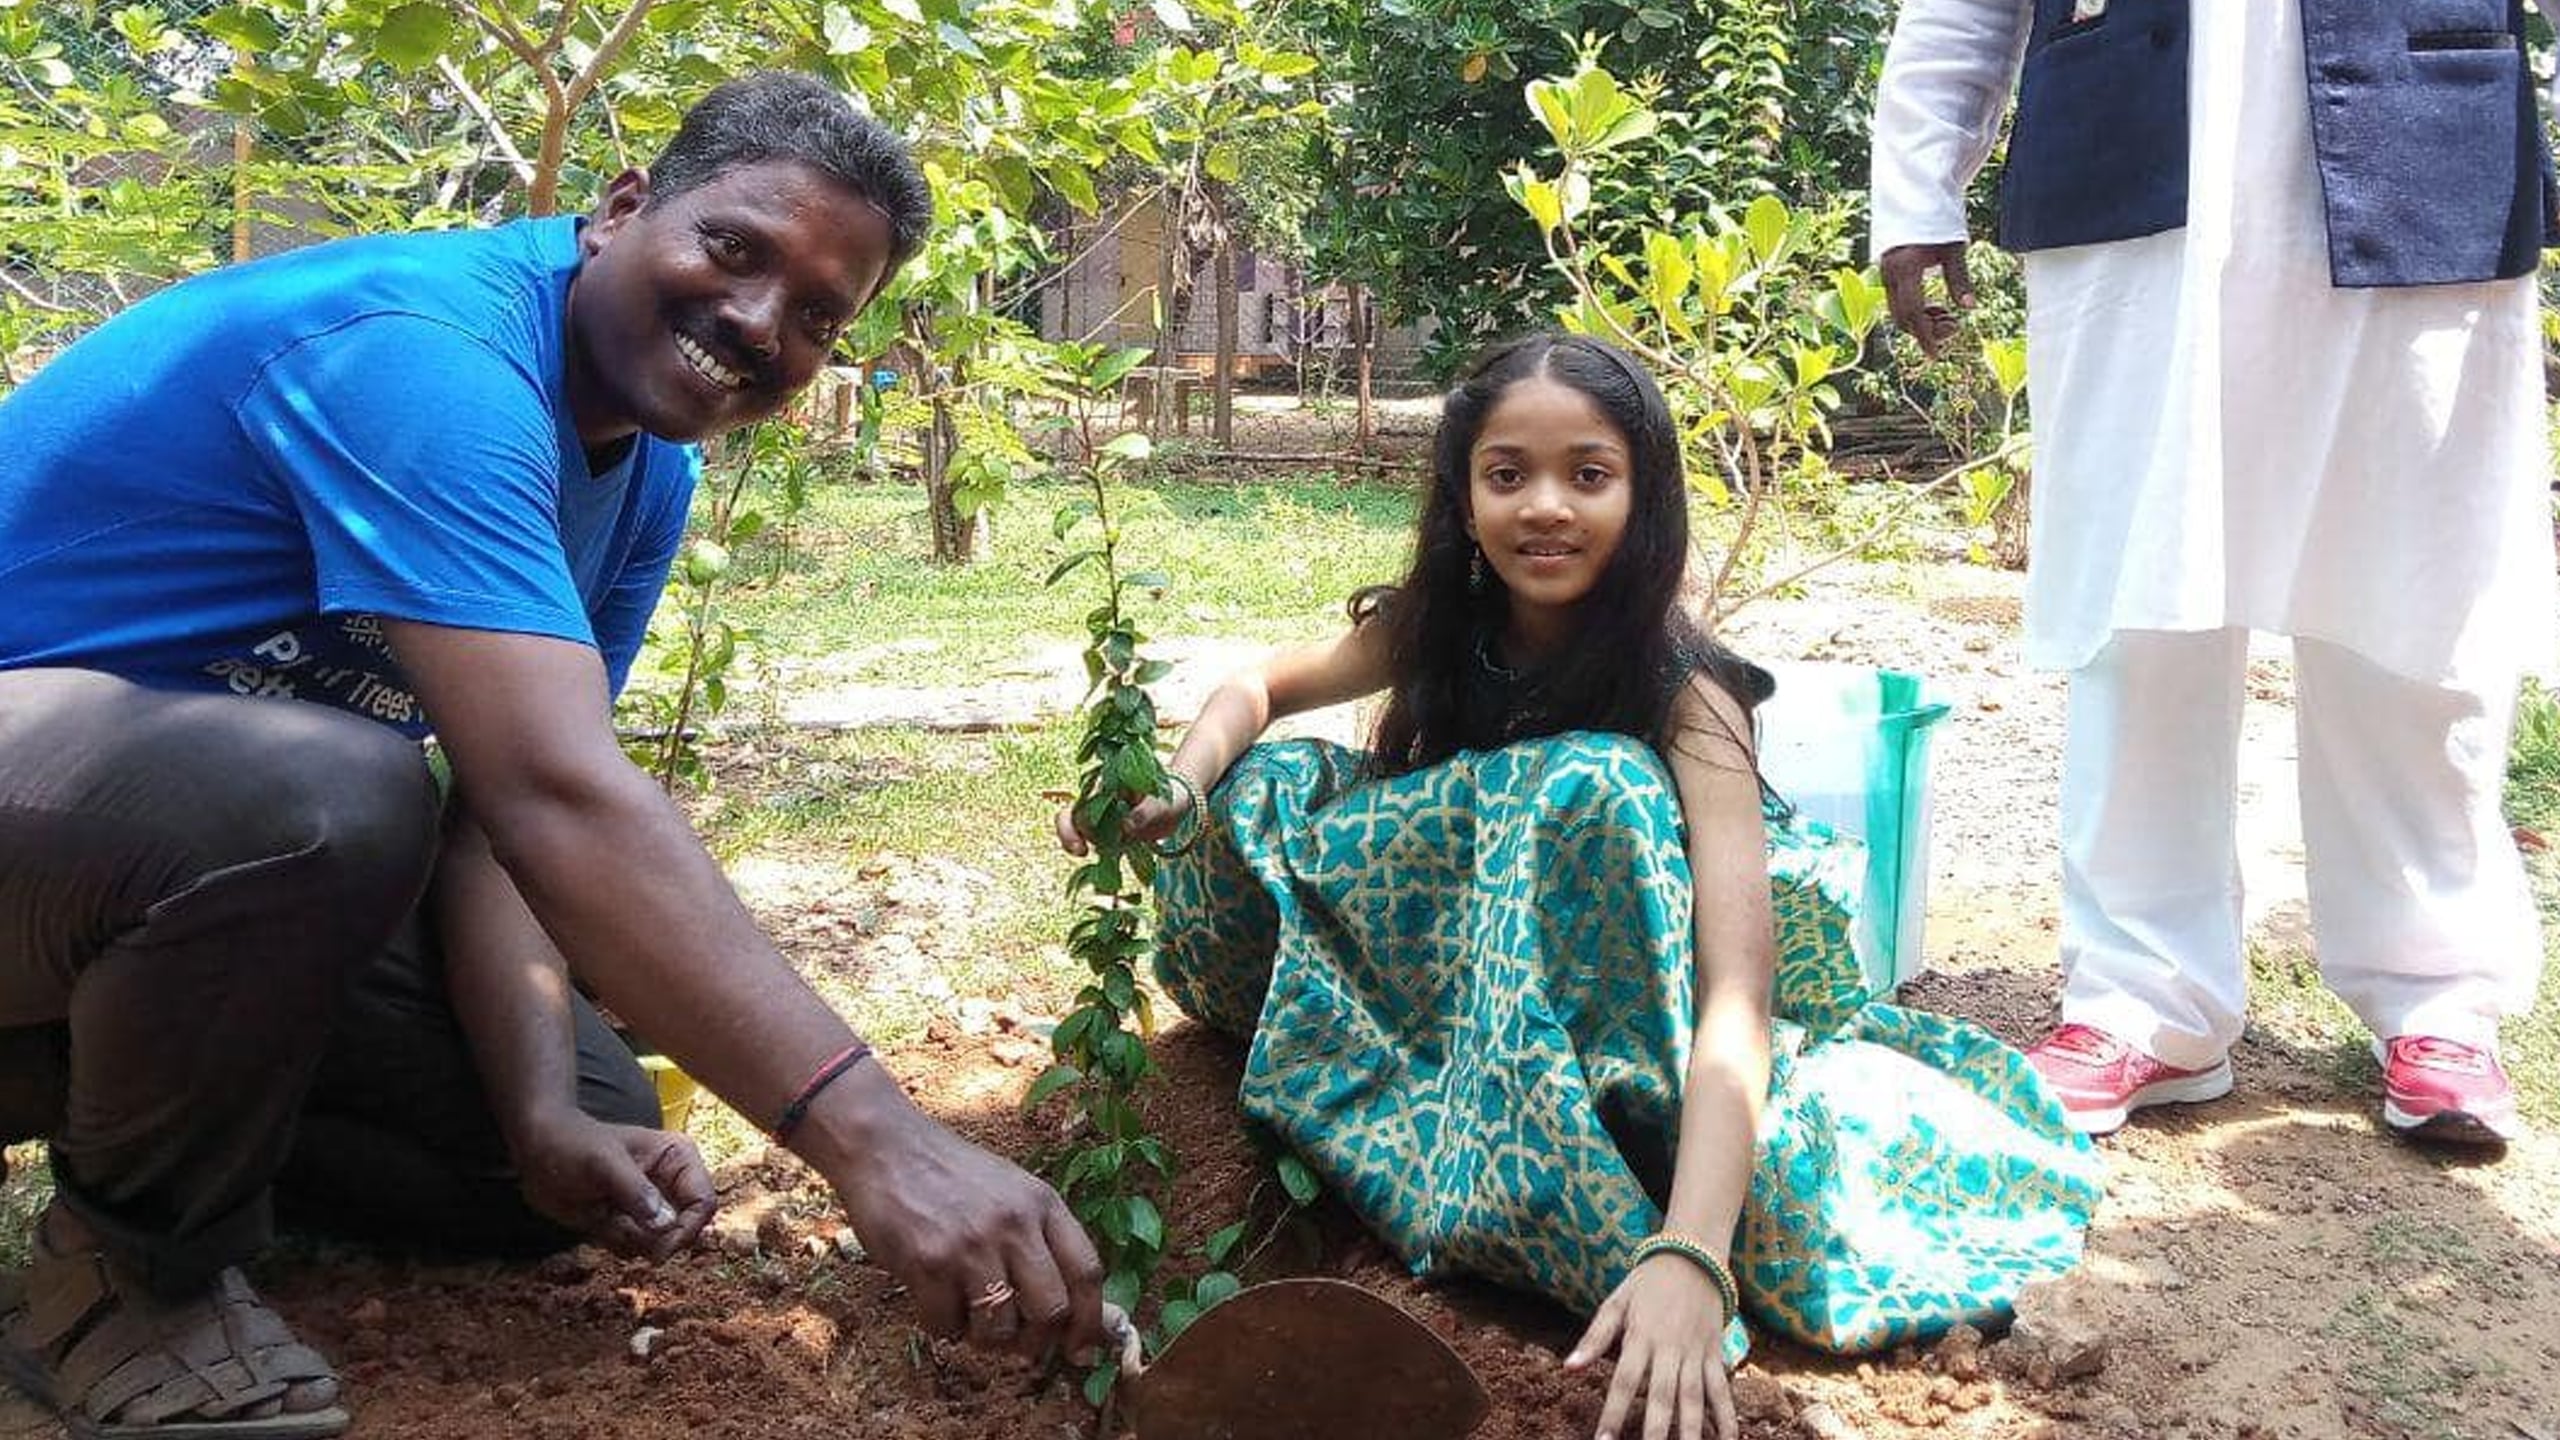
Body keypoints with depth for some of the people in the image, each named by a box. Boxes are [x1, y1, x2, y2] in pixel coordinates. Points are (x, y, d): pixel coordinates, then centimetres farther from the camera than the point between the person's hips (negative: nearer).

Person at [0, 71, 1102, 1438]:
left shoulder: (647, 478, 1)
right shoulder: (427, 351, -29)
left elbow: (503, 807, -4)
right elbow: (556, 800, -40)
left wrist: (546, 1116, -21)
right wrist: (870, 1136, -46)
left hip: (249, 819, 8)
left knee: (599, 1130, -1)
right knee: (330, 798, -39)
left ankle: (132, 1094, 18)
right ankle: (133, 1269, -11)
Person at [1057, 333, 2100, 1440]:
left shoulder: (1686, 700, -29)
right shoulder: (1431, 631, -15)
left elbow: (1740, 989, -41)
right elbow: (1258, 690, 2)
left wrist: (1688, 1256, -56)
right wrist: (1181, 788, -23)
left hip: (1626, 1008, -4)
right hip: (1456, 973, 4)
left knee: (1595, 785, -32)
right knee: (1260, 788, -13)